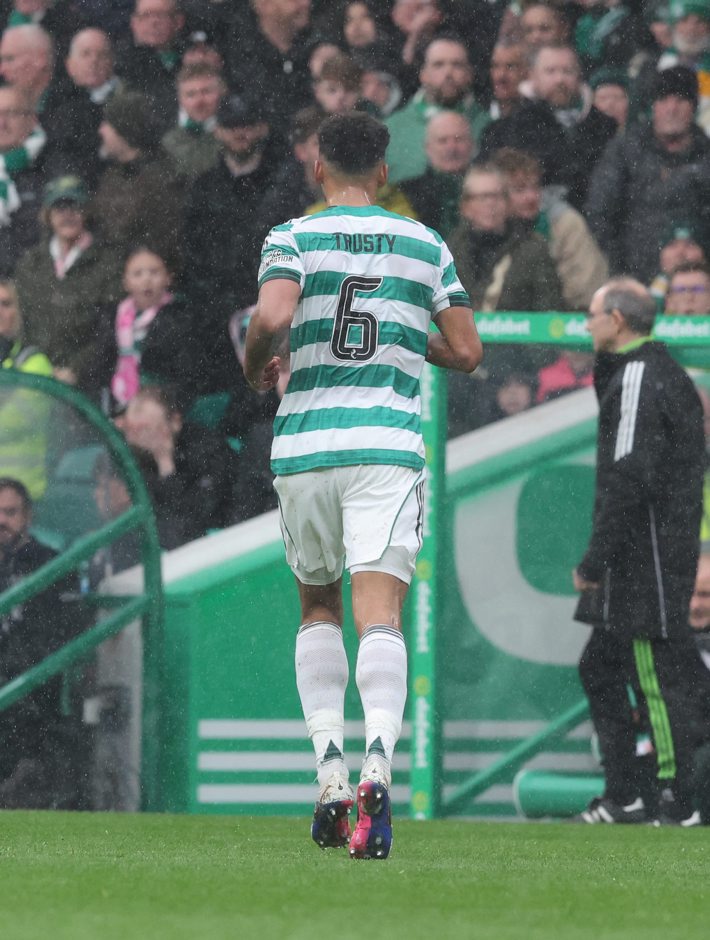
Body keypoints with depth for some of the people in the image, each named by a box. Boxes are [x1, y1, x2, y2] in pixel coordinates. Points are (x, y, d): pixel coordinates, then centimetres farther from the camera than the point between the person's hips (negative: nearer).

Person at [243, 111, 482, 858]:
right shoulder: (426, 246, 10)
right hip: (389, 445, 0)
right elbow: (465, 351, 9)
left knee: (317, 607, 18)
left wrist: (255, 368, 5)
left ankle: (329, 773, 7)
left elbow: (271, 318, -16)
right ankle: (378, 763, -33)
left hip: (304, 444, 0)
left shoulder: (293, 238, 2)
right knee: (380, 614, -10)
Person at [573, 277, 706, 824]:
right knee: (600, 669, 15)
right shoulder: (664, 373, 18)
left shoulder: (637, 379, -15)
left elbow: (628, 480, -22)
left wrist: (594, 560, -19)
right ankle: (622, 796, 18)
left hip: (647, 554, -11)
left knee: (657, 675, -7)